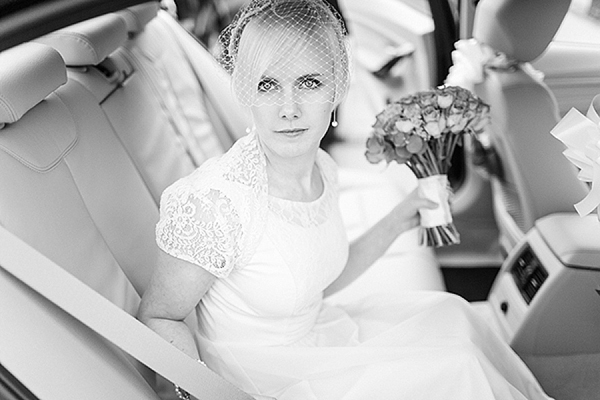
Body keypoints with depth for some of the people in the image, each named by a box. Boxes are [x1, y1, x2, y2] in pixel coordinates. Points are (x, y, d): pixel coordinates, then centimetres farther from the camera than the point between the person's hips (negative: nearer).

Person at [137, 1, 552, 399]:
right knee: (452, 366, -6)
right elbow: (158, 317, -18)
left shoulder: (322, 167, -7)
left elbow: (320, 282, 7)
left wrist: (399, 221, 1)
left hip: (312, 333, 7)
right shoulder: (215, 200, -30)